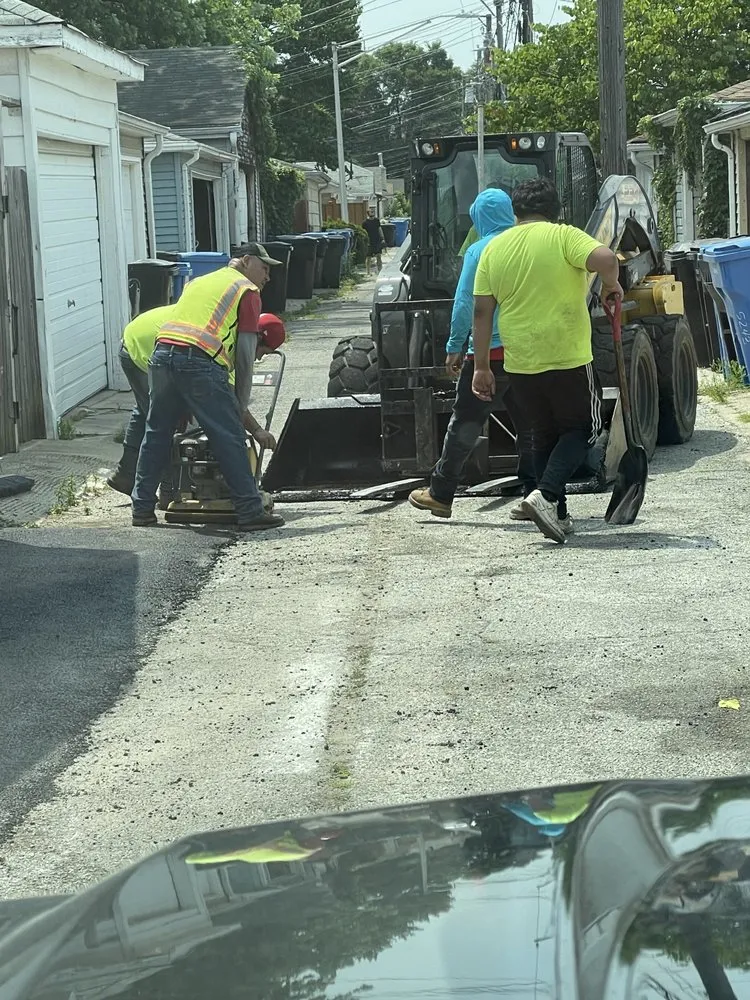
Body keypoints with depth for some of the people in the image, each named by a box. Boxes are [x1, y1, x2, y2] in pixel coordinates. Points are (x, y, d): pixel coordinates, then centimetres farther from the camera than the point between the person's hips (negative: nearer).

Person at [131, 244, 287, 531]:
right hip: (200, 362, -7)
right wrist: (241, 408, 10)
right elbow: (245, 356, 4)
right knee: (229, 438, -2)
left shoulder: (199, 281, 31)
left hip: (162, 353, 7)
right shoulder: (247, 291, 10)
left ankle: (142, 509, 23)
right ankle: (250, 512, -1)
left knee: (156, 434, 17)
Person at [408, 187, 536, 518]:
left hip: (489, 351, -5)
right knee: (529, 426, 10)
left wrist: (454, 347, -2)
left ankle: (440, 494, 11)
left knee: (464, 425, 4)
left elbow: (465, 303, -9)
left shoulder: (479, 251, -7)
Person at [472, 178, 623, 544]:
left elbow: (481, 312, 5)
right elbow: (605, 258, -22)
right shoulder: (562, 236, -5)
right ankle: (546, 495, -9)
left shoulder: (494, 248, 7)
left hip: (520, 363, 4)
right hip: (569, 359, -4)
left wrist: (481, 366, 9)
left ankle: (557, 514, 19)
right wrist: (611, 283, 0)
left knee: (545, 436, 20)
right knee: (582, 429, 11)